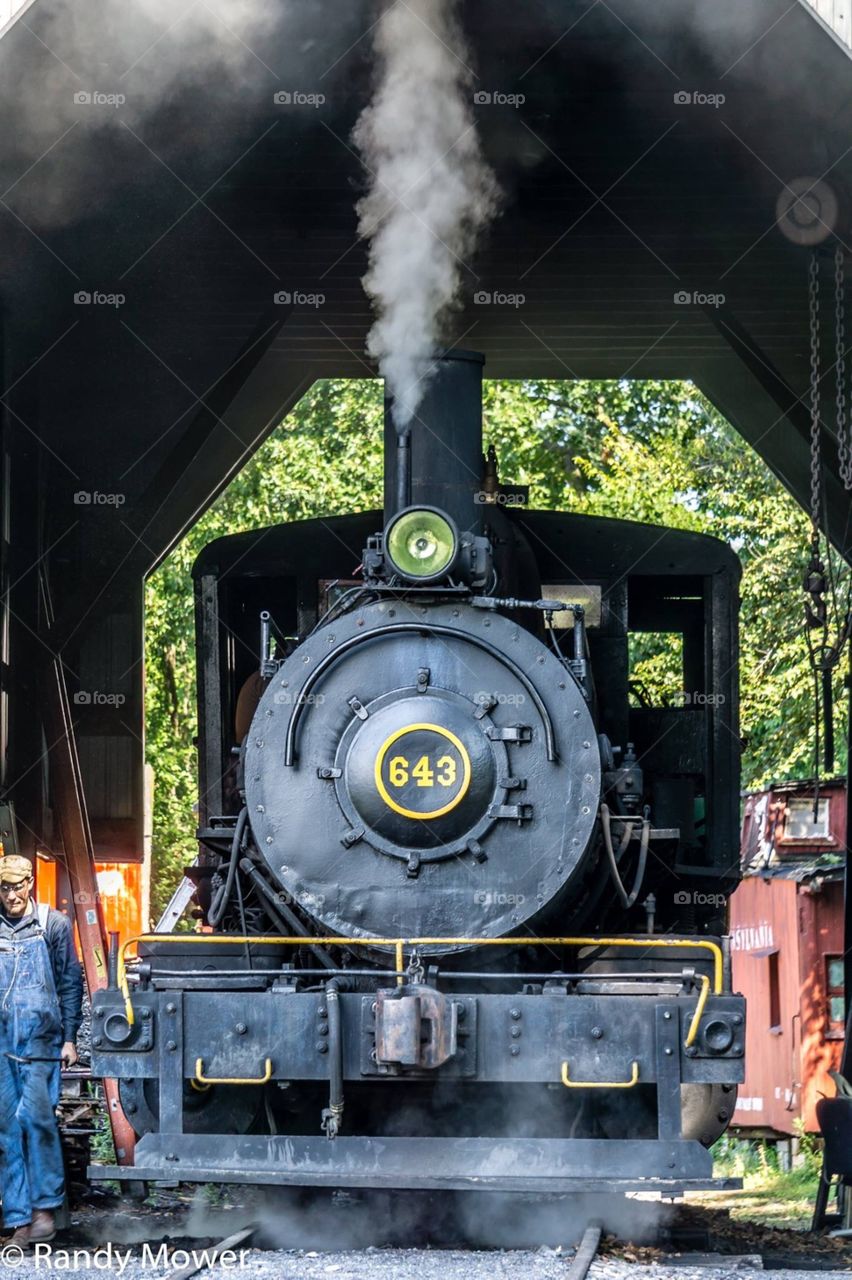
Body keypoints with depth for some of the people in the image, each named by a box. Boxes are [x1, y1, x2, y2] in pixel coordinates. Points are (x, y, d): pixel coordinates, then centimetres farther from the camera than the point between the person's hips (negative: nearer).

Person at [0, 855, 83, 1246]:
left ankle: (45, 1206, -1)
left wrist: (69, 1037, 3)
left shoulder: (54, 925, 5)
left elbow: (71, 983, 8)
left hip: (41, 1038, -2)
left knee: (36, 1115, -13)